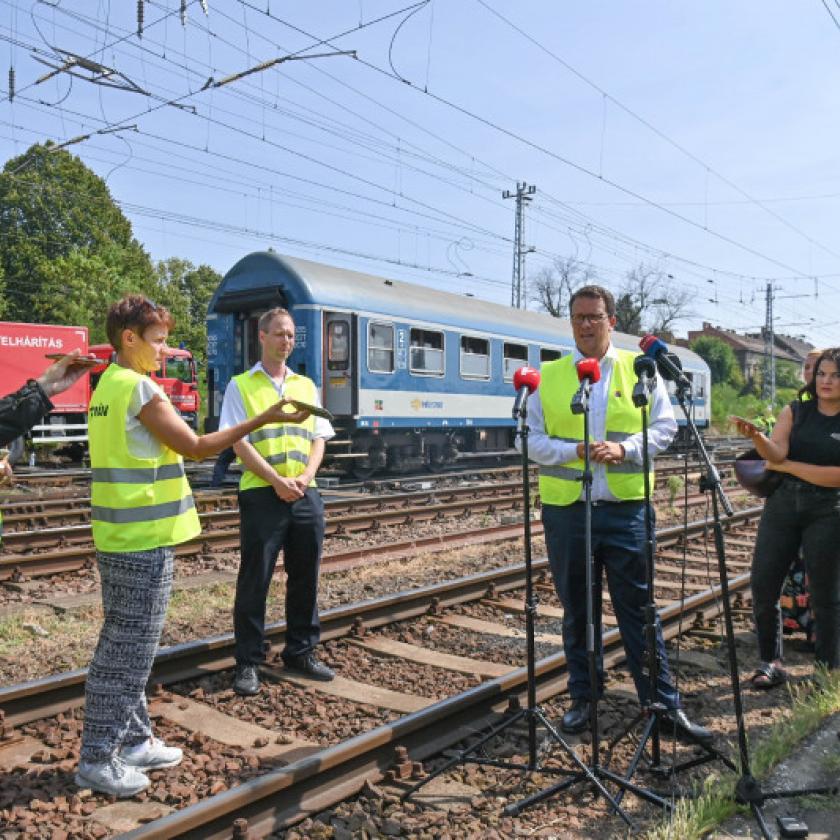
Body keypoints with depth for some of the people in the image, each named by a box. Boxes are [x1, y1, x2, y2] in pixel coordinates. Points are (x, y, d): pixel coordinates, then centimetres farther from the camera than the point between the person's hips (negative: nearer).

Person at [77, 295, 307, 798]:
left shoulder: (108, 386, 13)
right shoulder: (141, 388, -16)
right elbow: (196, 447, -16)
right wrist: (265, 418, -15)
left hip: (118, 537, 10)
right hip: (145, 541, -10)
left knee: (123, 644, 16)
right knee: (129, 650, 0)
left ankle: (133, 741, 28)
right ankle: (97, 759, 11)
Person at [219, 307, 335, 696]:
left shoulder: (306, 385, 16)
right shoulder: (241, 386, 2)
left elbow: (319, 438, 11)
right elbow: (239, 443, -7)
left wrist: (305, 477, -6)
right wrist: (277, 481, -15)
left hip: (305, 495, 5)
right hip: (262, 495, -4)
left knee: (305, 577, 12)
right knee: (254, 581, 2)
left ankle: (300, 651, 27)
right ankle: (248, 662, 14)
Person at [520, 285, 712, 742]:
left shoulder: (640, 370, 5)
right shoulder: (548, 376, 5)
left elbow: (665, 426, 4)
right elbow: (533, 441, 3)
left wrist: (624, 449, -13)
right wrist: (575, 451, -14)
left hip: (626, 507, -1)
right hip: (565, 509, 1)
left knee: (638, 607, 4)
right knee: (576, 610, 13)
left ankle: (665, 705, 15)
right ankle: (582, 697, 28)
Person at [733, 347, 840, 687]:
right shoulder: (795, 412, 7)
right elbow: (775, 453, -9)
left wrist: (787, 466, -8)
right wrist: (756, 436, -29)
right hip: (782, 504, 2)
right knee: (763, 588, 0)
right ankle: (771, 662, 17)